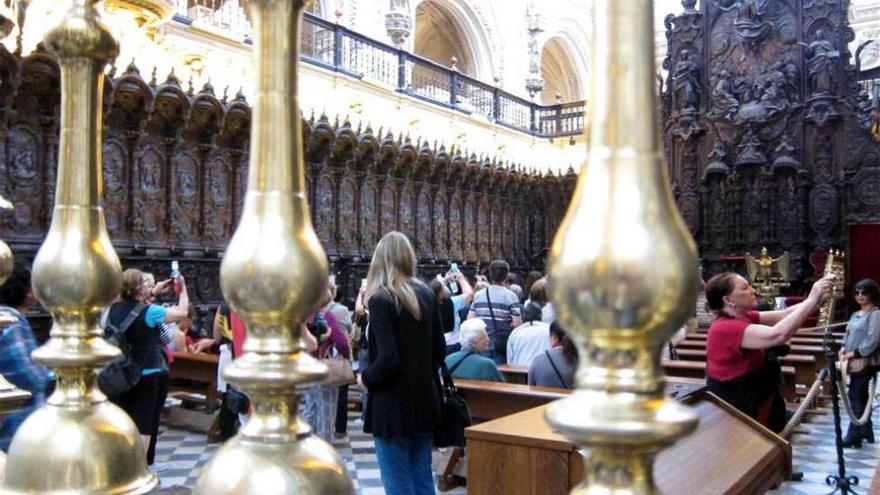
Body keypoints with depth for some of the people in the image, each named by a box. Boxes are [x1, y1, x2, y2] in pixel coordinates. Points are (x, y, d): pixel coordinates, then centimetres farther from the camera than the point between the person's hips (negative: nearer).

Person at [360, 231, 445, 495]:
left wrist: (366, 378, -5)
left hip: (393, 406, -6)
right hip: (424, 400, 7)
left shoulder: (381, 299, -15)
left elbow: (387, 359, -22)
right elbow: (439, 350, 9)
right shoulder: (426, 294, 5)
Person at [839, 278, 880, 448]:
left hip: (865, 363, -8)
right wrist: (844, 348, -1)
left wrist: (854, 353, -19)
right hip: (854, 362, 8)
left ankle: (853, 438, -1)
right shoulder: (855, 315, 14)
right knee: (861, 397, 15)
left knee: (855, 397, -6)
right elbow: (849, 335, 18)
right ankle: (866, 432, 26)